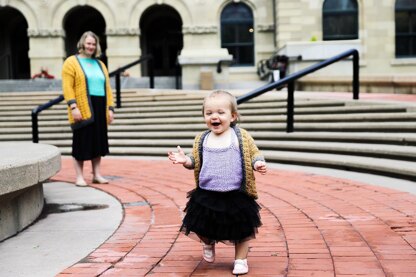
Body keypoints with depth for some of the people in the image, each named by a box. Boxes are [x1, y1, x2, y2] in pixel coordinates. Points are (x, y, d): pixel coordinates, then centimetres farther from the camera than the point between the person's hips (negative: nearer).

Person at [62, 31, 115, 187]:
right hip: (83, 109, -5)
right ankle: (79, 177, 6)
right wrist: (73, 107, -19)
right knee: (82, 142, -2)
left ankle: (97, 175, 17)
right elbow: (67, 87, -9)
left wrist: (110, 108, 7)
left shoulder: (100, 64, 17)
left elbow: (107, 88, 15)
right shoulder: (71, 62, 0)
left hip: (99, 109, 5)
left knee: (98, 142, 8)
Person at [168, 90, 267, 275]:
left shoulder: (242, 136, -5)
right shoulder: (201, 139, 3)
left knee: (241, 229, 8)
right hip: (207, 195, 2)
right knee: (204, 226, 15)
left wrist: (258, 163, -20)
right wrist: (185, 160, -11)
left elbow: (254, 154, 1)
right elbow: (195, 160, 9)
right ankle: (208, 244, 48)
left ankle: (240, 260, 28)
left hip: (236, 195, -2)